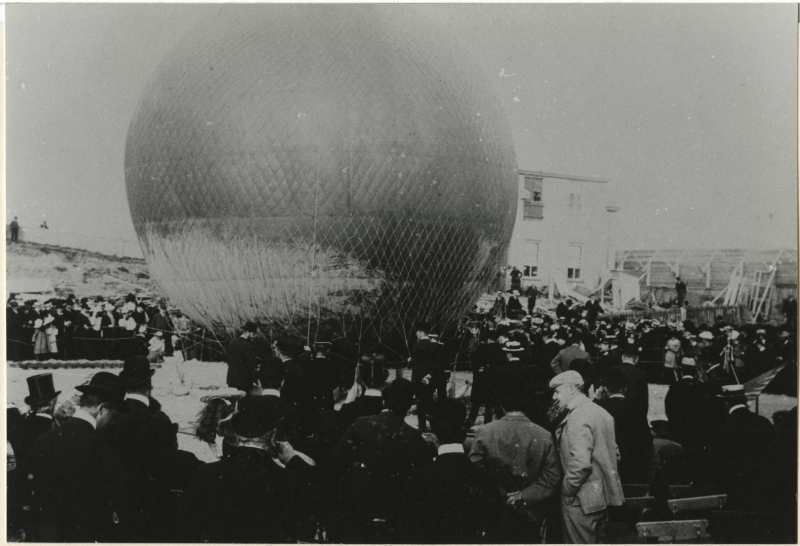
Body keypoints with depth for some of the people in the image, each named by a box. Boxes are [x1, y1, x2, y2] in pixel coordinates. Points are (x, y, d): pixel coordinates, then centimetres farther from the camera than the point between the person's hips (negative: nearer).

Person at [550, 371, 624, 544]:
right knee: (597, 541, 17)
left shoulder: (578, 417, -18)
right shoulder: (601, 412, 12)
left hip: (582, 500, -10)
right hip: (602, 496, 10)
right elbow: (614, 452, 18)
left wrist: (567, 489, -15)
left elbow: (580, 462, -26)